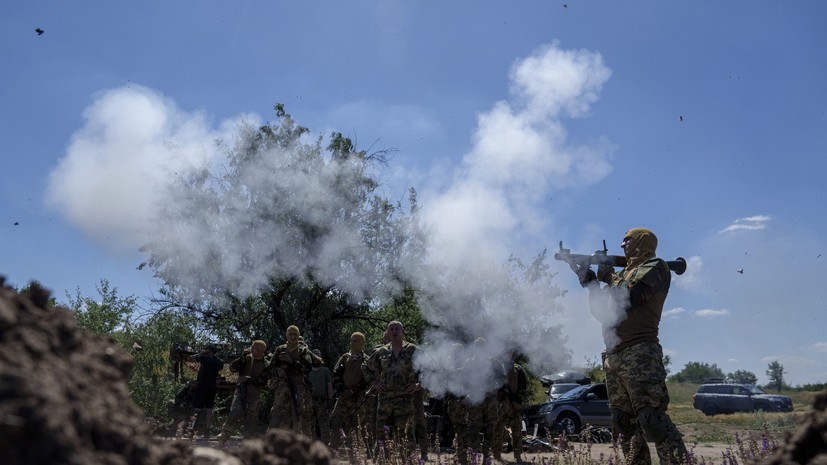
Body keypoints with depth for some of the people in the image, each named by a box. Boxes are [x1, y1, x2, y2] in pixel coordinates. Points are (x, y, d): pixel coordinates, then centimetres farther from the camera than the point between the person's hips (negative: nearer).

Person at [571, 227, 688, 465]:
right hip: (613, 356, 9)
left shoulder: (655, 266, 1)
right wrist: (589, 280, 14)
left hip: (639, 354, -9)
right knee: (624, 424, 7)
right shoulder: (624, 273, 25)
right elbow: (601, 311, 23)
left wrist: (609, 276, 2)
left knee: (652, 419, -17)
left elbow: (629, 297, -13)